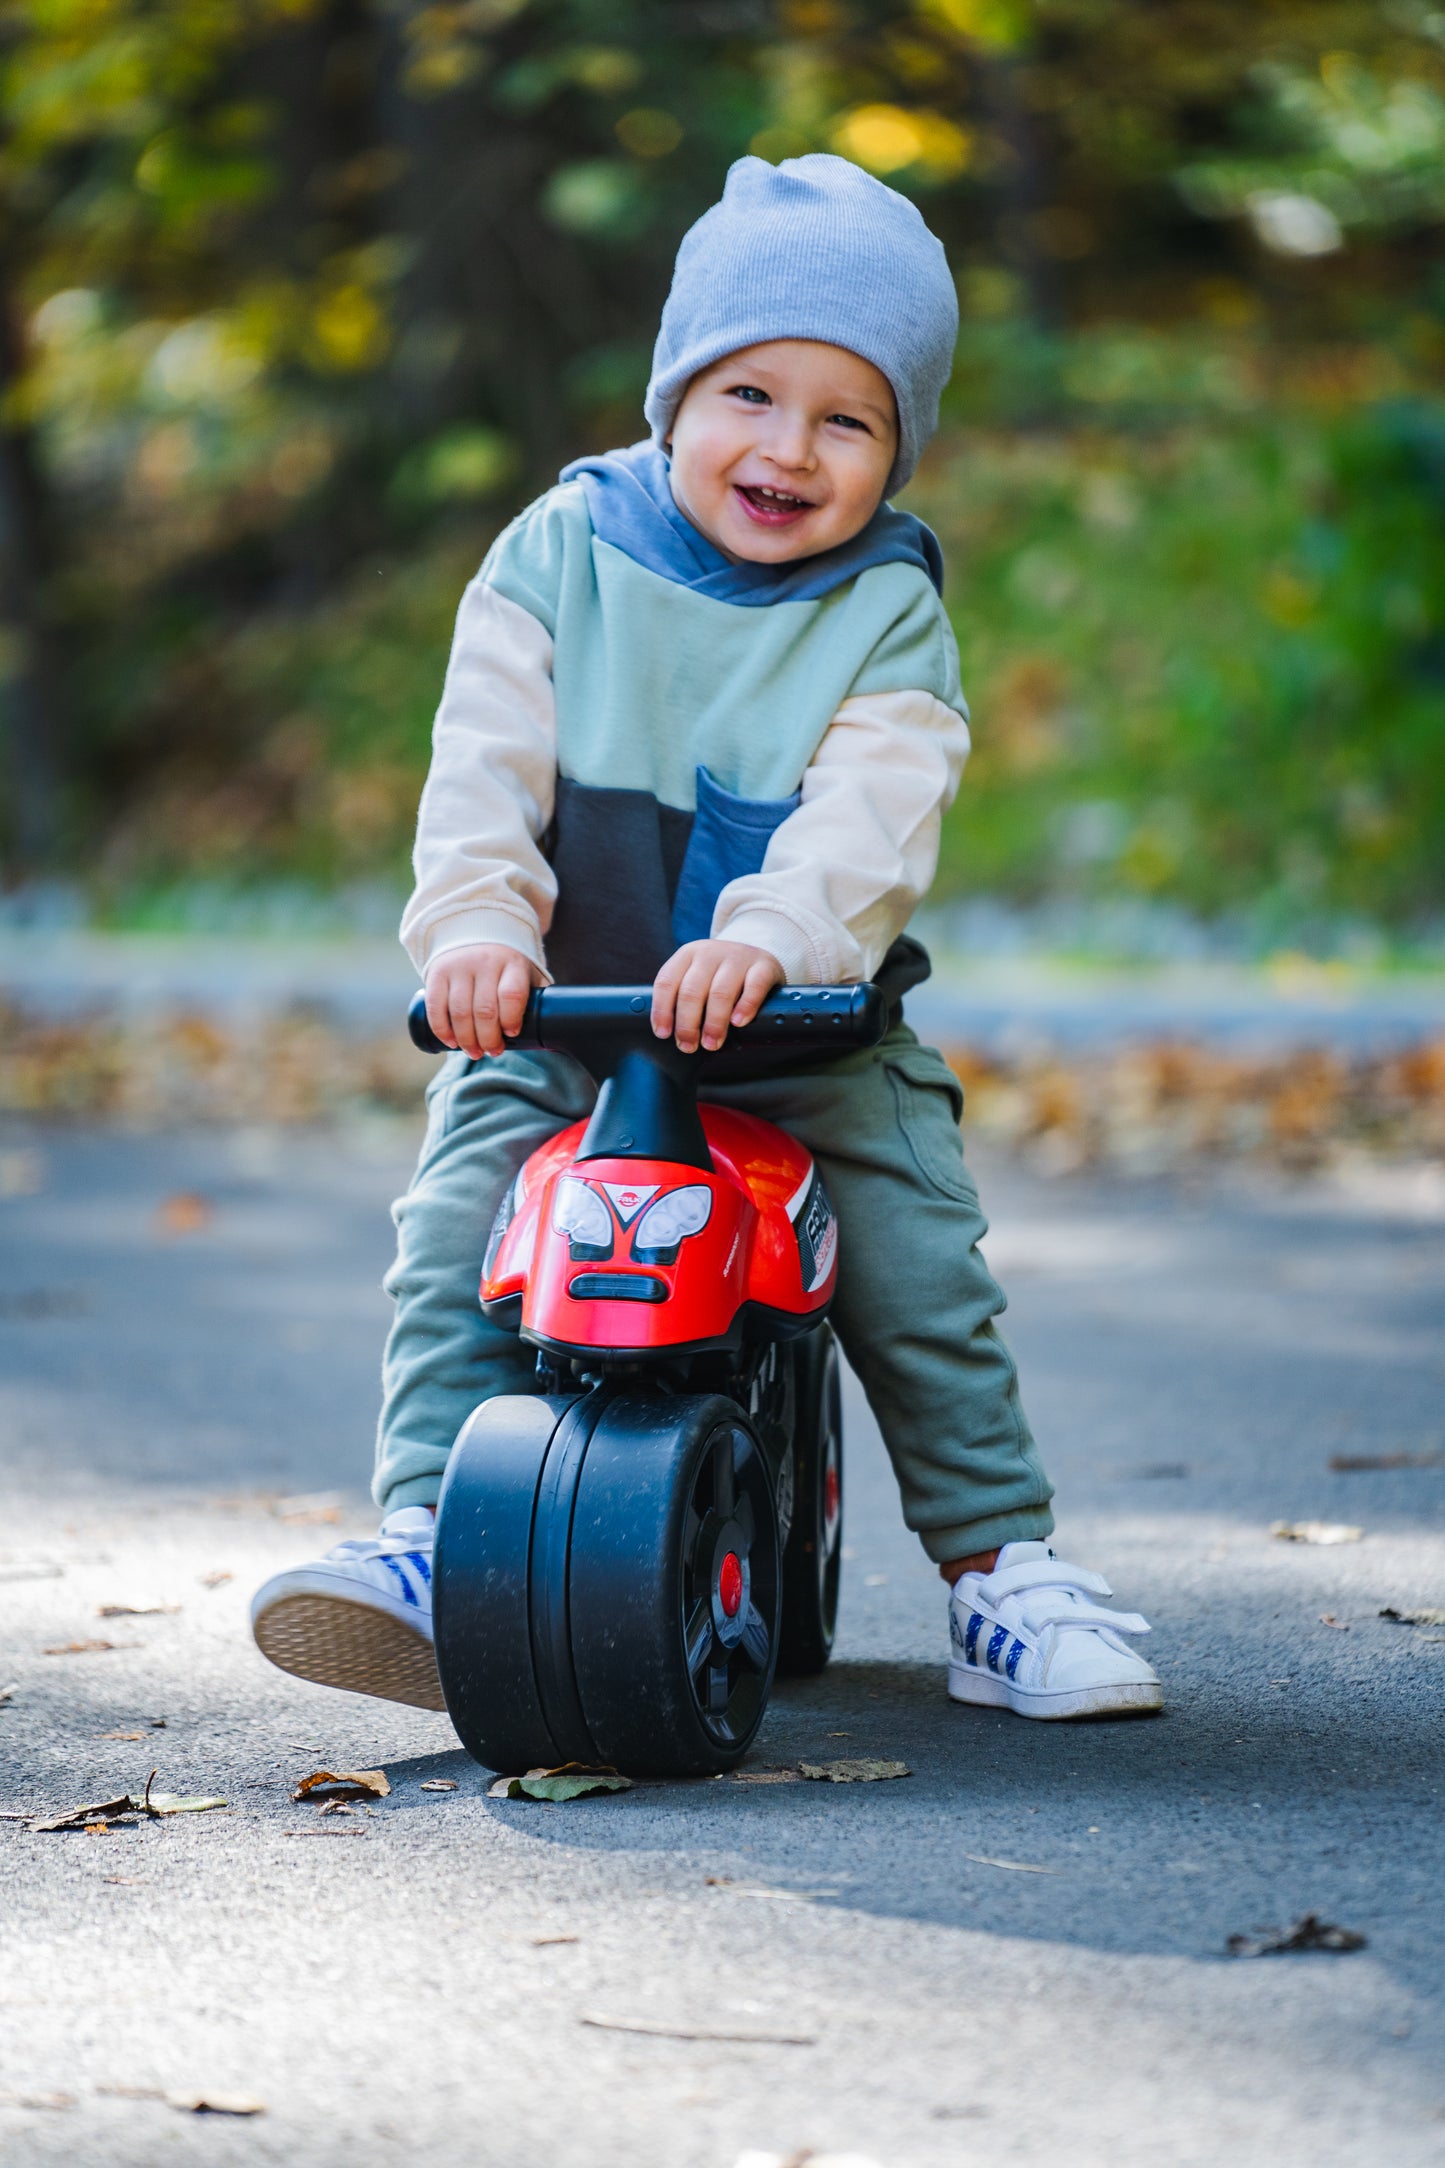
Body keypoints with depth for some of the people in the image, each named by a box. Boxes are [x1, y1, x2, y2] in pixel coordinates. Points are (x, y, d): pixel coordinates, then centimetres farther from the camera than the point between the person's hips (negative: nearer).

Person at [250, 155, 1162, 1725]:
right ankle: (431, 1536, -17)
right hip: (558, 1017, 1)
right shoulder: (561, 554, -1)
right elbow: (484, 770, -8)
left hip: (812, 1030, 0)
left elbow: (872, 816, -19)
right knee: (456, 1227, -18)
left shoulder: (889, 614, -3)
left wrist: (770, 938, -38)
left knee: (921, 1259, -10)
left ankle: (999, 1568, 4)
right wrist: (476, 929, -27)